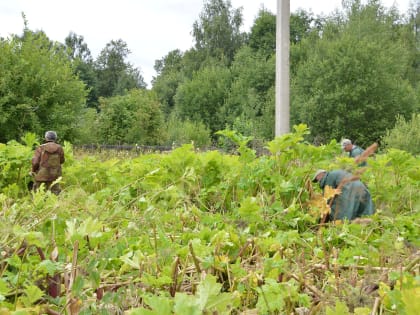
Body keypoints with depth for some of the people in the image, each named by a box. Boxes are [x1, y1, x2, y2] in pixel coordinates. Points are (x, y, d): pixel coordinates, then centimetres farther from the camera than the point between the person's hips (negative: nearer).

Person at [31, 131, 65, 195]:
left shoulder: (41, 148, -5)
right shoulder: (59, 148, 0)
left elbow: (35, 162, -9)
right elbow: (62, 161, 13)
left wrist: (33, 171, 8)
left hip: (42, 176, -1)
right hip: (54, 176, 1)